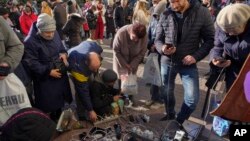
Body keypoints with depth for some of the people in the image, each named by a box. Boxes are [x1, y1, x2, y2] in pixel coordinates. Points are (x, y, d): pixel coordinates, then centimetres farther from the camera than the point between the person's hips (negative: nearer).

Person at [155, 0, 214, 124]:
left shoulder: (202, 13, -11)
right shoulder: (166, 15, -5)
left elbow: (210, 39, -7)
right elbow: (158, 39, 1)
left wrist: (196, 56, -19)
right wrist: (162, 48, -21)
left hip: (188, 63, -2)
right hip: (167, 61, 2)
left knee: (192, 98, -4)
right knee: (167, 93, 17)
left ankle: (179, 121, 23)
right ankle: (170, 116, 44)